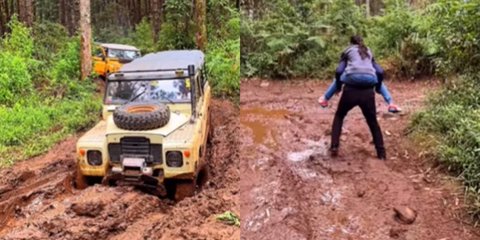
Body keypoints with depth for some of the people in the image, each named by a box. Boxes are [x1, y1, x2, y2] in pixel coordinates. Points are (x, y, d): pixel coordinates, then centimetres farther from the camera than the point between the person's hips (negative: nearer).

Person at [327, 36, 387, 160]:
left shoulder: (348, 50, 18)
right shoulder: (369, 52, 27)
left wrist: (338, 87, 18)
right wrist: (378, 87, 29)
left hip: (351, 89, -2)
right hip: (368, 90, 2)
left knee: (339, 116, 20)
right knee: (373, 122, 18)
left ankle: (334, 147, 10)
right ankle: (381, 153, 14)